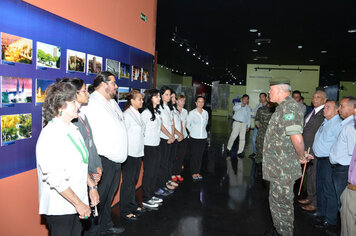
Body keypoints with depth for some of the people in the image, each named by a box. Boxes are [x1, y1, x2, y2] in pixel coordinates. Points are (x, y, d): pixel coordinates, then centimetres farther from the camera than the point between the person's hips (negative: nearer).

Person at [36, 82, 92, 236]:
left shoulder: (72, 129, 7)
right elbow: (55, 179, -23)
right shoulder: (50, 135, -20)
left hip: (76, 203, 8)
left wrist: (91, 186, 12)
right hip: (59, 207, -8)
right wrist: (79, 204, -18)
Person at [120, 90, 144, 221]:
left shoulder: (138, 114, 12)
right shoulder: (127, 114, -15)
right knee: (128, 182, 0)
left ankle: (132, 205, 32)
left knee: (134, 180, 18)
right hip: (129, 153, -8)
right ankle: (125, 211, 13)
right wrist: (125, 152, -16)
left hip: (138, 153, 9)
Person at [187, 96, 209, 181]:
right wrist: (193, 132, 7)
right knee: (194, 155, 1)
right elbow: (188, 124, 0)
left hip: (203, 137, 4)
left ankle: (198, 172, 20)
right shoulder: (192, 113, -7)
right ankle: (193, 173, 14)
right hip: (194, 138, -4)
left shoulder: (205, 113, 5)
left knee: (200, 155, 9)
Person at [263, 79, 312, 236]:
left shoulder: (288, 107, -21)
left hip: (282, 169, -10)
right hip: (279, 167, 10)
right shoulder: (285, 107, 13)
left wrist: (301, 157, -13)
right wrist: (302, 155, 15)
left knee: (282, 203, 4)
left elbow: (297, 139, -29)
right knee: (276, 200, 21)